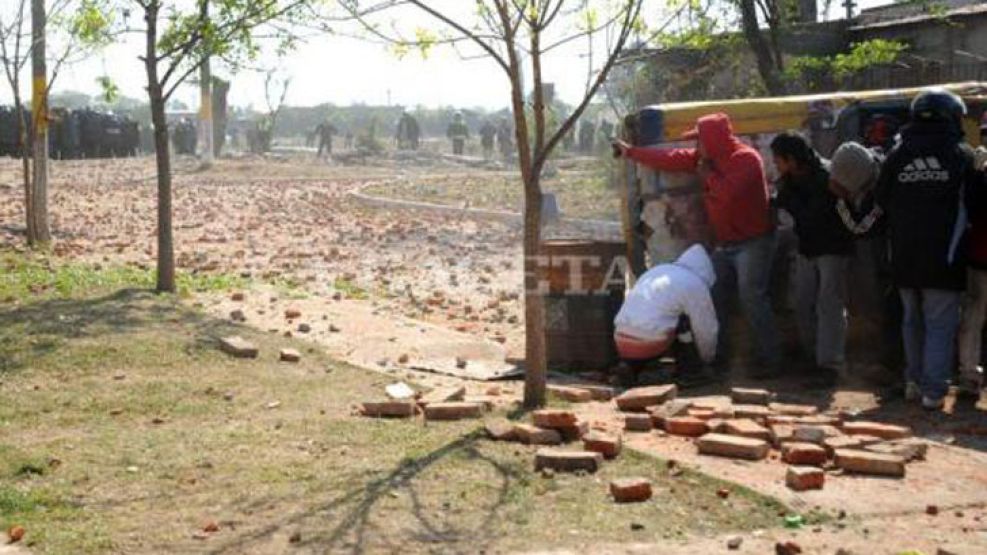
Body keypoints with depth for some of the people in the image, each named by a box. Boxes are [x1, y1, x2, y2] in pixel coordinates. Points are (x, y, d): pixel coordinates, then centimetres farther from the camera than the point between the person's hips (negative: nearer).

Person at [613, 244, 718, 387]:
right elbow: (706, 329, 9)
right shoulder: (695, 284, 2)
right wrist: (708, 358, 28)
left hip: (622, 345, 6)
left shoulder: (655, 271, 24)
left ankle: (631, 367, 11)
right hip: (650, 346, -6)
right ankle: (687, 370, 12)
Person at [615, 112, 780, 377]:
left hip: (753, 243, -9)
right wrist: (630, 151, 16)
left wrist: (707, 175, -14)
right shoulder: (707, 158, 8)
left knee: (752, 299, -12)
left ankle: (770, 360, -7)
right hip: (724, 244, 9)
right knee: (714, 298, 7)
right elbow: (670, 159, 13)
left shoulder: (746, 158, -17)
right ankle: (716, 357, 14)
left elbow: (728, 193, -31)